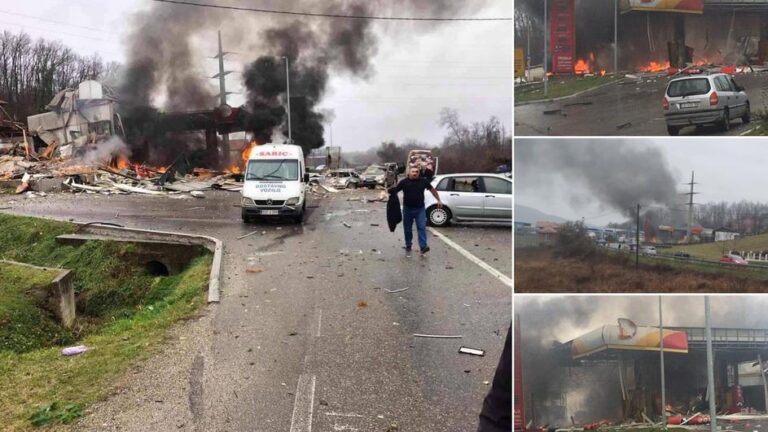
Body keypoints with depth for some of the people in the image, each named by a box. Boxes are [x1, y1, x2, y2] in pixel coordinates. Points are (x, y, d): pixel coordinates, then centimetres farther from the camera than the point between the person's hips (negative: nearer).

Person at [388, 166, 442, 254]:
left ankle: (423, 246, -14)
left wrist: (439, 200, 8)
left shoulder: (423, 181, -1)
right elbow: (395, 190, 0)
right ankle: (408, 245, 25)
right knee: (408, 229, 10)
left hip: (420, 209, 0)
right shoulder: (404, 182, -5)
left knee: (422, 227, -10)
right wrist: (389, 190, -22)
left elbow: (432, 189, 9)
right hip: (408, 209, 0)